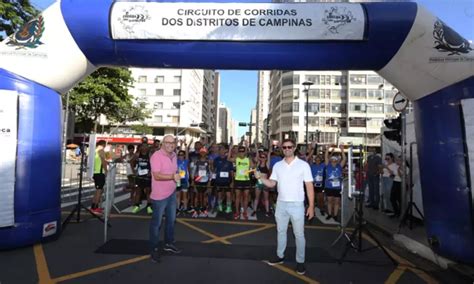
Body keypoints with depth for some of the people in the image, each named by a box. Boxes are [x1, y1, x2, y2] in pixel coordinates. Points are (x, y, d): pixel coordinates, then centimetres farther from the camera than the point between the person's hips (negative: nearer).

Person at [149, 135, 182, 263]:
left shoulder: (173, 155, 8)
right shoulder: (157, 156, -18)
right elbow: (157, 176, -26)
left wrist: (176, 177, 9)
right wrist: (173, 177, -30)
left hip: (172, 193, 8)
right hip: (160, 195, -8)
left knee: (171, 219, 20)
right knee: (156, 222, 5)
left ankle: (169, 243, 36)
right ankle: (154, 249, 19)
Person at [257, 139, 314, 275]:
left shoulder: (303, 165, -7)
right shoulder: (277, 165, 4)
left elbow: (309, 187, -7)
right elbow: (271, 184, 6)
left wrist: (311, 206, -10)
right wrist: (260, 177, -12)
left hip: (297, 205, -4)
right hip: (281, 204, 4)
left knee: (299, 234, 8)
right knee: (281, 231, 17)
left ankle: (300, 261, 23)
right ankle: (280, 256, 33)